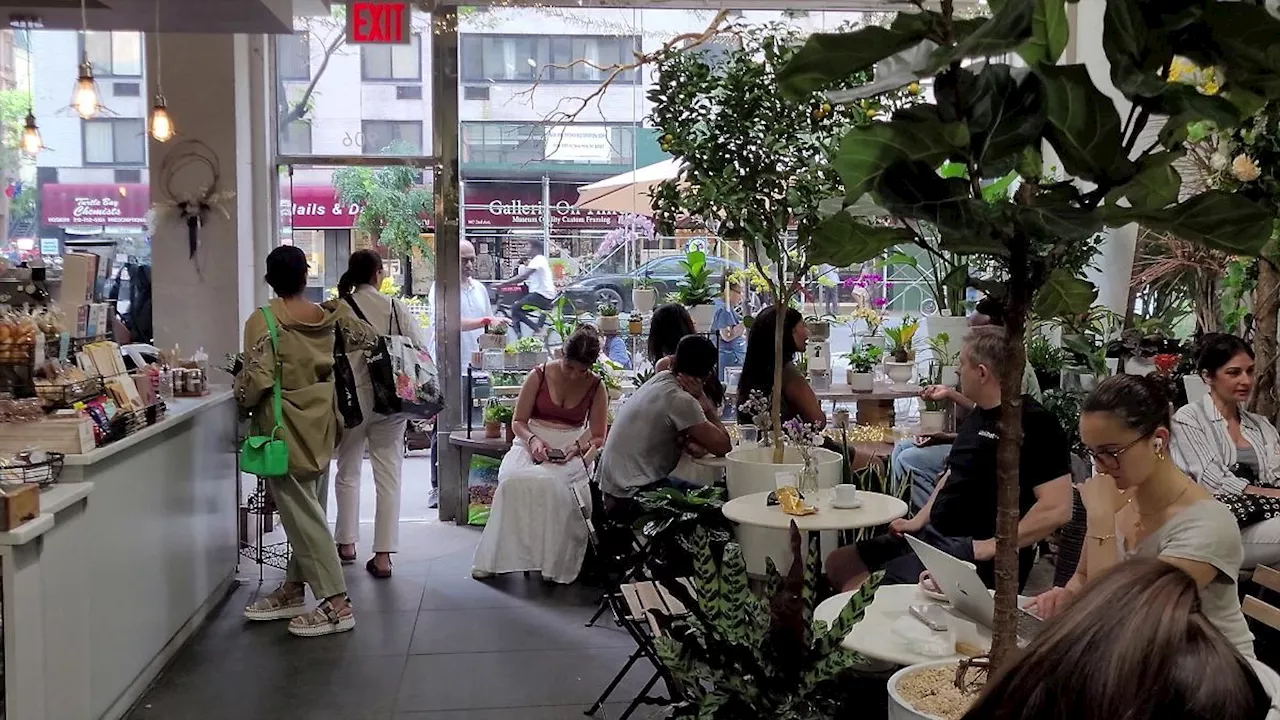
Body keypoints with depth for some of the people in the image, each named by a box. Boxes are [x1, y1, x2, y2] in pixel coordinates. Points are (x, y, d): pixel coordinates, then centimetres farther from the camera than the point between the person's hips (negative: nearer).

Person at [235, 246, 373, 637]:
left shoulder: (262, 320, -15)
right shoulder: (328, 316, 1)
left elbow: (257, 381, -20)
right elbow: (366, 337, 16)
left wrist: (241, 397, 1)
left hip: (286, 430, -6)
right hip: (320, 427, 7)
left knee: (302, 515, -2)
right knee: (309, 510, 15)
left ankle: (336, 603, -2)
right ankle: (292, 591, 28)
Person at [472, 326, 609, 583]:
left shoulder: (596, 387, 2)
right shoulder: (539, 376, 0)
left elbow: (597, 437, 5)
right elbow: (518, 421, 4)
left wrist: (578, 447, -16)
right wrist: (533, 440, -17)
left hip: (571, 449, -1)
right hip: (532, 443, 1)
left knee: (552, 484, -37)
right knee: (513, 481, -34)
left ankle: (554, 563, -27)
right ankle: (495, 558, -23)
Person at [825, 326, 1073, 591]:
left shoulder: (1033, 423, -15)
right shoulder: (979, 414, 15)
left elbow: (1056, 509, -22)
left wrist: (992, 547, -20)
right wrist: (918, 521, 13)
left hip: (975, 554, -10)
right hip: (933, 535, 10)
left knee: (861, 589, -21)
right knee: (838, 562, 6)